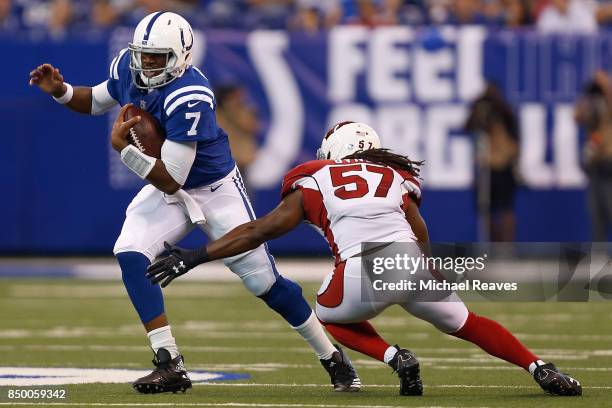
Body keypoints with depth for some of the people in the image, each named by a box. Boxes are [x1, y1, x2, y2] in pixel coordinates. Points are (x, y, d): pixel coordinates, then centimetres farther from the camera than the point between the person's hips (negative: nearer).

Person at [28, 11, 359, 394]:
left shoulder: (188, 97, -34)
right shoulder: (128, 66, -12)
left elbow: (170, 180, -32)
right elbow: (96, 101, 12)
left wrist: (123, 147, -32)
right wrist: (60, 90, -6)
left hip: (216, 189, -6)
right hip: (167, 191, 6)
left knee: (264, 282, -2)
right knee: (131, 255, -19)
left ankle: (333, 357, 18)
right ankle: (171, 366, -15)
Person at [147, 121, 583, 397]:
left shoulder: (315, 182, 20)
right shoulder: (397, 180, 27)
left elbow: (259, 231, 16)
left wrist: (195, 257, 19)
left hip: (363, 270, -3)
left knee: (330, 315, 29)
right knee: (465, 323, 25)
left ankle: (395, 357, 5)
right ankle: (540, 368, 8)